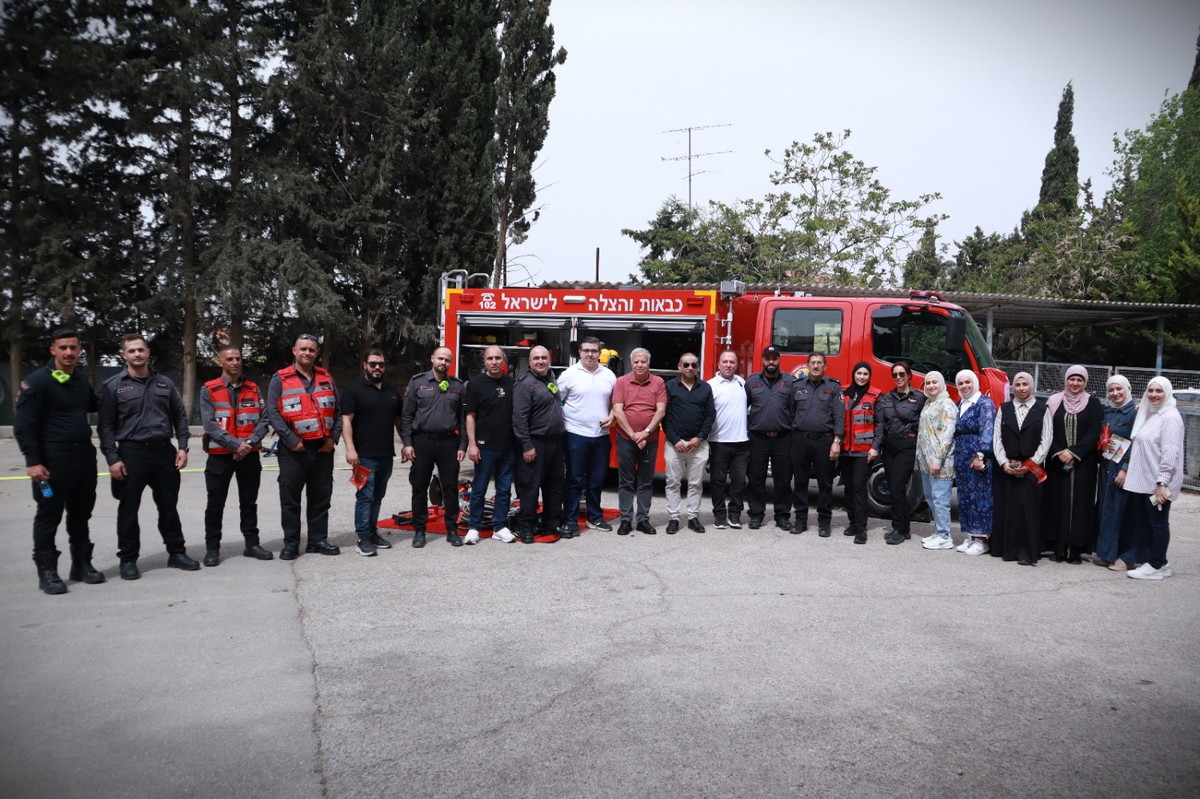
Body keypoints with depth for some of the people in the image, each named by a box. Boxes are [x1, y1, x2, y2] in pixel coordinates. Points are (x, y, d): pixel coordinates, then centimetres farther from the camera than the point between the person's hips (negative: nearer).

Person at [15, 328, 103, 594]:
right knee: (49, 515, 1)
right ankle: (47, 571, 9)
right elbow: (24, 425, -12)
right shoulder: (37, 381, -9)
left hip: (84, 455, 7)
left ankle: (82, 564, 25)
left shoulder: (81, 378, 11)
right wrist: (32, 461, -18)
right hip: (53, 459, -6)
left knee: (81, 514, 14)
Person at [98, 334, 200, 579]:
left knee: (169, 506, 11)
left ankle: (176, 552, 21)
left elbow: (180, 416, 13)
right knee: (129, 509, 4)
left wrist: (182, 447, 3)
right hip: (132, 453, -3)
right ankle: (128, 559, 15)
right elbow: (106, 426, -3)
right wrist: (112, 459, -10)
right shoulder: (113, 386, -1)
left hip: (164, 451, 3)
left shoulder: (164, 383, 10)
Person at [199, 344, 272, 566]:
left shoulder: (253, 389, 7)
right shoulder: (209, 390, -2)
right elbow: (210, 424, -11)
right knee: (215, 504, 4)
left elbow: (263, 420, 0)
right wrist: (235, 445, -18)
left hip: (249, 455, 3)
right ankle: (212, 548, 13)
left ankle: (252, 544, 20)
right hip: (220, 455, -3)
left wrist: (250, 443, -15)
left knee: (249, 502, 11)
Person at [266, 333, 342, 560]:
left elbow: (337, 411, 12)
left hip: (323, 448, 4)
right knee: (290, 499, 2)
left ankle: (318, 539, 19)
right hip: (294, 450, -4)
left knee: (321, 498, 9)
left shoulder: (326, 378, 12)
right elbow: (273, 413, -8)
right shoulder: (280, 379, -1)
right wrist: (292, 440, -14)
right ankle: (291, 543, 11)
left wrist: (333, 438, -1)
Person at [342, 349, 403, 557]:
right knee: (365, 496, -7)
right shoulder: (354, 390, -3)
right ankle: (363, 538, -3)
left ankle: (372, 532, 21)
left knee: (378, 497, 12)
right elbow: (346, 420, -10)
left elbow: (399, 420, 23)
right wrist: (350, 448, -19)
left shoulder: (393, 391, 16)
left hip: (386, 455, 6)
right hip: (365, 455, -6)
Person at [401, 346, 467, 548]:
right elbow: (407, 415, 2)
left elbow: (462, 418, 9)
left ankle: (452, 530, 14)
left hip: (449, 442, 1)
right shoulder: (418, 383, 4)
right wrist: (407, 444, -5)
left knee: (451, 487, 5)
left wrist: (462, 446, 2)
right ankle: (419, 530, 15)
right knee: (419, 487, 5)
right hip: (422, 441, -1)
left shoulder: (457, 386, 9)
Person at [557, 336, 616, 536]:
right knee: (574, 480, 0)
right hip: (576, 435, -4)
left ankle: (595, 518, 25)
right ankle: (569, 521, 7)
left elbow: (615, 401, 16)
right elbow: (555, 401, -1)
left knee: (597, 480, 13)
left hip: (601, 435, 4)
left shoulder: (609, 375, 7)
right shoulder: (569, 374, -4)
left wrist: (611, 416, 0)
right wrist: (563, 422, -7)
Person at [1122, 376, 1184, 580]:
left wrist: (1162, 482, -21)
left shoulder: (1170, 417, -11)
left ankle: (1156, 566, 8)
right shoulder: (1147, 414, 15)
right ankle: (1152, 560, 21)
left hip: (1158, 483, -8)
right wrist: (1128, 471, 14)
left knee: (1158, 522, 0)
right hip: (1142, 480, 8)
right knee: (1142, 522, 11)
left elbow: (1170, 452, -17)